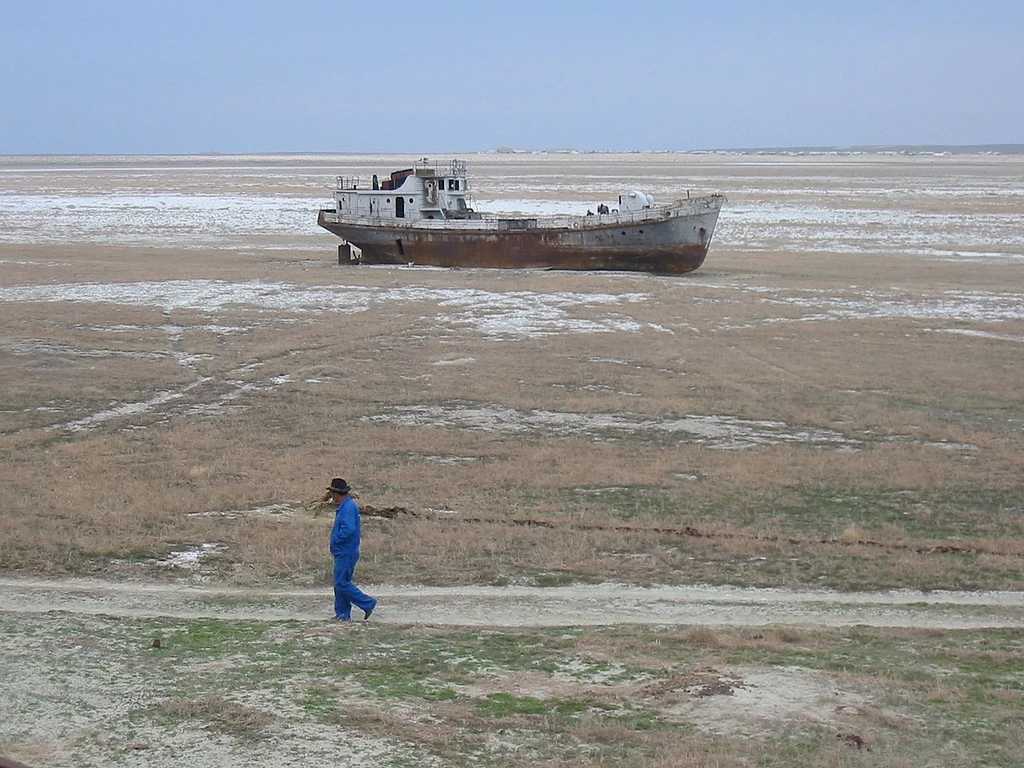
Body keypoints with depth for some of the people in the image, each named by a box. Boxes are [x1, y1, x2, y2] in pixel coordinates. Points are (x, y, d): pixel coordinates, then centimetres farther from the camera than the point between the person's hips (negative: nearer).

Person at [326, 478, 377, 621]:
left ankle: (367, 603, -4)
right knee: (340, 583, 13)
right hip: (343, 552, 11)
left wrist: (335, 540, -15)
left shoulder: (348, 507, -19)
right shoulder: (344, 506, 14)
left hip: (346, 554, -11)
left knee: (342, 584, -9)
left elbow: (348, 529, -29)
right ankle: (342, 613, 18)